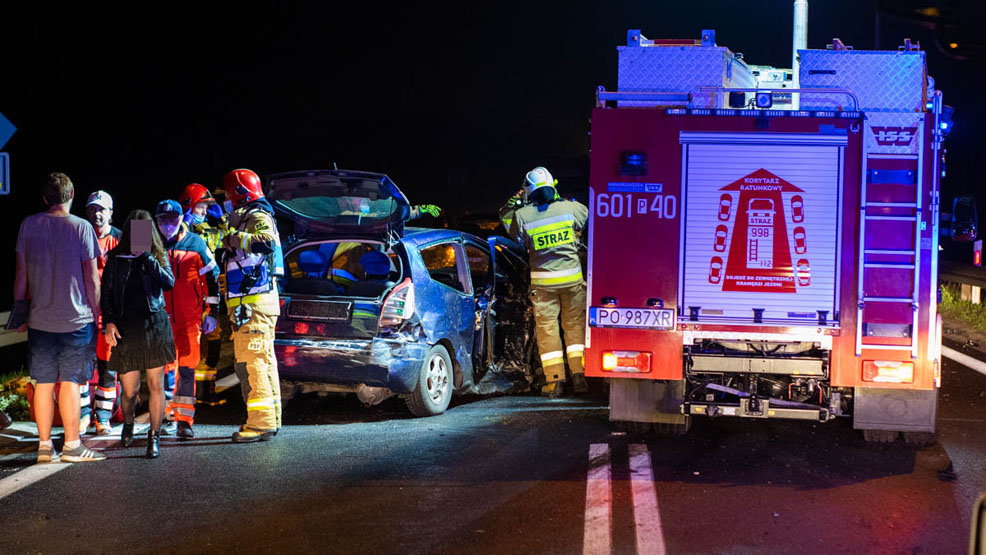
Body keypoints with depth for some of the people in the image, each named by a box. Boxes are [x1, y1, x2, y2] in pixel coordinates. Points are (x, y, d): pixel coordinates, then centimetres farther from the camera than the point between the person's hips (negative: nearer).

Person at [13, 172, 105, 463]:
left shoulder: (29, 225, 2)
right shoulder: (82, 227, -7)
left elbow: (21, 273, 5)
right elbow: (91, 278, -6)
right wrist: (96, 313, 4)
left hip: (39, 319, 3)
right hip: (77, 318, -3)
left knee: (43, 383, 8)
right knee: (70, 382, 1)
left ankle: (44, 445, 13)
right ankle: (72, 445, 5)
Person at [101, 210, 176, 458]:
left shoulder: (158, 256, 9)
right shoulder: (116, 258, 9)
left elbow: (169, 283, -7)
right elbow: (106, 291, 8)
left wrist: (147, 257, -13)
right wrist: (108, 321, -4)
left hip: (155, 325, 0)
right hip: (126, 327, 0)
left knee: (156, 384, -2)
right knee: (129, 389, 2)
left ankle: (154, 436, 8)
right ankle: (128, 424, 33)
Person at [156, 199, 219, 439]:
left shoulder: (195, 244, 3)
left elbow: (210, 276, 7)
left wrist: (211, 311, 5)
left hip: (189, 317, -1)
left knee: (187, 367, -3)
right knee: (164, 366, 3)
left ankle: (184, 420, 2)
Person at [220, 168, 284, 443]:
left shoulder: (258, 217, -10)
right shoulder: (245, 219, 22)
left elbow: (268, 243, -32)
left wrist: (235, 238, -24)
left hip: (254, 304, -11)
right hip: (249, 304, 11)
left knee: (250, 361, -14)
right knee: (263, 360, 14)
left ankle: (261, 422, -15)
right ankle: (270, 418, 21)